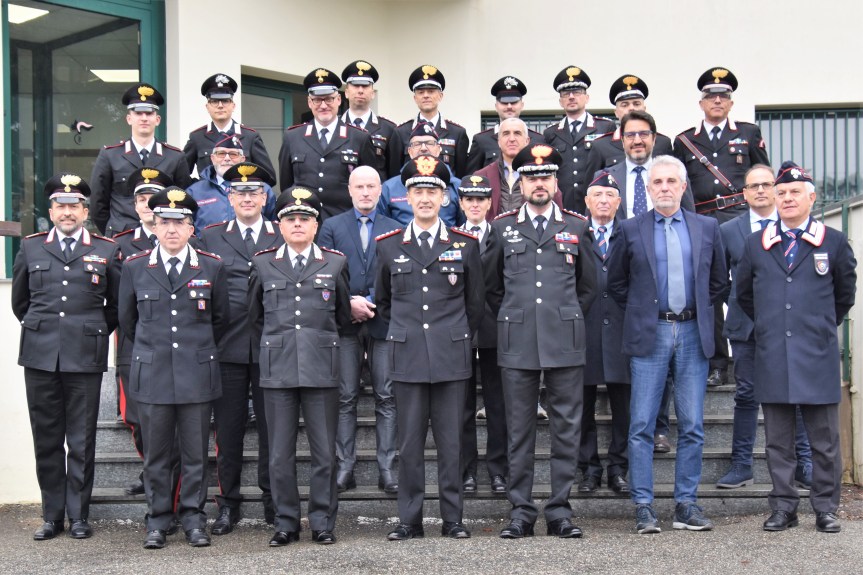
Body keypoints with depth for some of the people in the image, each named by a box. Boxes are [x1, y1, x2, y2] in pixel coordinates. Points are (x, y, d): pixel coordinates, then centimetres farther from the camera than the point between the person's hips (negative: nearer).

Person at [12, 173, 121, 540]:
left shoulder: (107, 251, 5)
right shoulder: (31, 248, 10)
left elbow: (117, 305, 13)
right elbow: (19, 301, 19)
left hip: (85, 358, -2)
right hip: (40, 357, 2)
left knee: (81, 443, 3)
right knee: (46, 441, 7)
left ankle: (79, 516, 12)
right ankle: (52, 516, 16)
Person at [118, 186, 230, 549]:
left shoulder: (212, 267, 3)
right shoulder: (134, 267, 5)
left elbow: (221, 318, 14)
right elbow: (127, 319, 16)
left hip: (197, 374, 0)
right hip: (152, 375, 1)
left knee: (195, 453, 4)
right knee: (156, 454, 6)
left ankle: (193, 519, 15)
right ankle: (158, 520, 15)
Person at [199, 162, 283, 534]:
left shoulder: (284, 238, 9)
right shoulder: (209, 238, 11)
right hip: (227, 346, 1)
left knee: (272, 426, 4)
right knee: (227, 428, 4)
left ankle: (273, 500, 17)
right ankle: (228, 503, 15)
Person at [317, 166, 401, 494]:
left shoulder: (395, 230, 10)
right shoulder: (332, 227, 10)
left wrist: (370, 303, -7)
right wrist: (349, 303, -9)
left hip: (383, 321, 0)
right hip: (345, 323, 0)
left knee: (387, 397, -1)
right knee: (345, 398, 1)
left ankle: (387, 468, 3)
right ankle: (345, 468, 6)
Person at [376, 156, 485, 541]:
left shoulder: (466, 245, 5)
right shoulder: (388, 246, 7)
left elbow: (475, 303, 13)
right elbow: (382, 300, 19)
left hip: (452, 357, -1)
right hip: (407, 358, 1)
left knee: (451, 442, 3)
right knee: (409, 443, 3)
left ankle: (453, 519, 11)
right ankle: (409, 520, 10)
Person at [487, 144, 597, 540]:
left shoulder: (577, 227, 9)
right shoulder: (501, 228, 9)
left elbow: (588, 285, 18)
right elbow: (492, 288, 17)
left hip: (565, 343, 0)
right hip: (517, 344, 0)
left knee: (566, 429, 2)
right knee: (519, 431, 3)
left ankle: (560, 511, 10)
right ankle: (521, 512, 9)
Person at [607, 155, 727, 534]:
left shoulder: (707, 228, 9)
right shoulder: (631, 230, 4)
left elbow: (718, 279, 18)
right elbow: (616, 282, 12)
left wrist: (702, 313, 11)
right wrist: (639, 312, 7)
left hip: (693, 334, 2)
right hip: (650, 335, -2)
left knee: (692, 427, 5)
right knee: (641, 427, -2)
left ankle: (686, 504, 13)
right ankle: (643, 507, 4)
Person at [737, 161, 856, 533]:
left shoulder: (834, 242, 4)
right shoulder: (756, 244, 10)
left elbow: (845, 295, 15)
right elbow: (744, 295, 21)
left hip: (818, 355, -2)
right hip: (772, 358, 2)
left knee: (824, 439, 3)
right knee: (778, 440, 6)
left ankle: (825, 508, 13)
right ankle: (783, 507, 14)